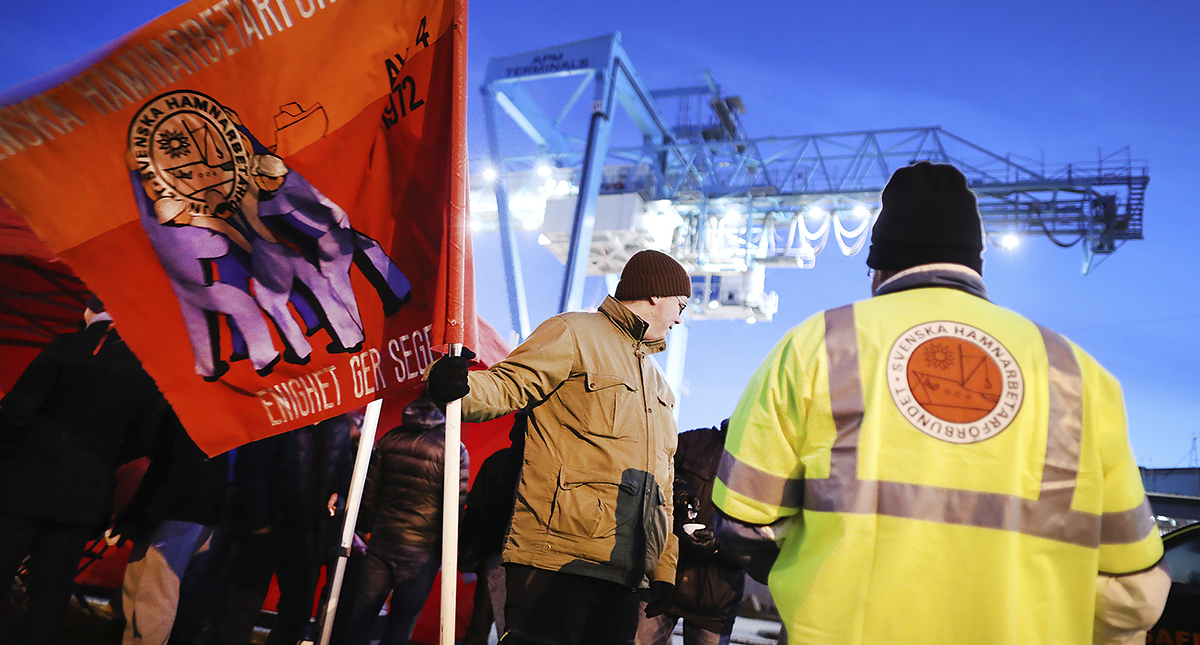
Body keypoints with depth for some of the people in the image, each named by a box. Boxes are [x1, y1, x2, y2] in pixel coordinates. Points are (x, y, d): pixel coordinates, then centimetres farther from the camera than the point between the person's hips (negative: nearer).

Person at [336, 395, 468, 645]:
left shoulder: (388, 440, 4)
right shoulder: (455, 450, -8)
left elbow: (369, 494, 9)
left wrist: (366, 526, 21)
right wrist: (447, 549, 3)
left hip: (382, 540, 3)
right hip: (422, 551, -3)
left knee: (360, 617, 13)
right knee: (402, 624, 8)